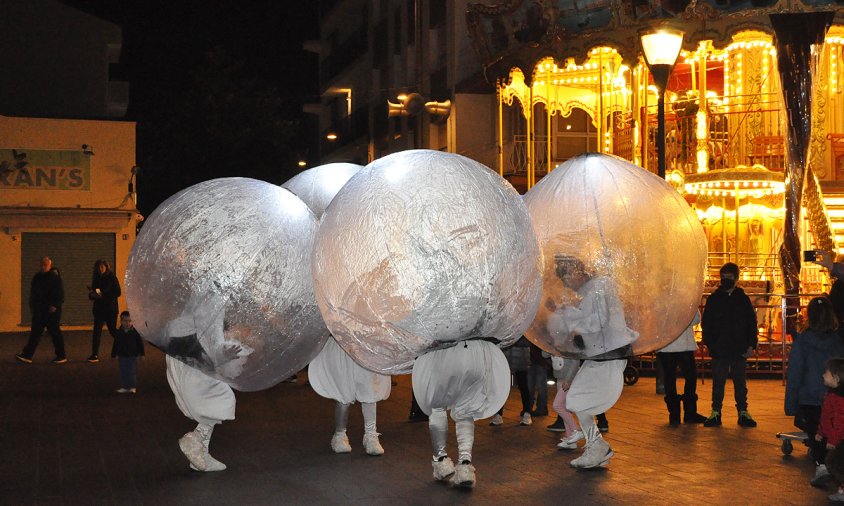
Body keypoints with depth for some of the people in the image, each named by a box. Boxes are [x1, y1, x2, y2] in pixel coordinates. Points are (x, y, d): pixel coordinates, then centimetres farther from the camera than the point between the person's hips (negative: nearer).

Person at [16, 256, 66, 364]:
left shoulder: (55, 277, -7)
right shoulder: (37, 277, 13)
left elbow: (60, 293, -13)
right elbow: (33, 293, 22)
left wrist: (55, 305, -20)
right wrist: (32, 305, 16)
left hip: (51, 310, -7)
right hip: (39, 310, 7)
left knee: (55, 333, -2)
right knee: (35, 332, 3)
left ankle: (62, 356, 6)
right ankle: (27, 355, 2)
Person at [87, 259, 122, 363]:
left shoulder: (112, 278, -3)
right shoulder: (96, 279, 10)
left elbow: (118, 292, -10)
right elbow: (92, 295, 13)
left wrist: (103, 295, -18)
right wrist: (92, 294, -11)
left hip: (111, 308, -4)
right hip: (99, 308, 4)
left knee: (112, 330, 2)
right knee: (97, 331, -6)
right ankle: (95, 355, -8)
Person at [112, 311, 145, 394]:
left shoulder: (135, 332, -7)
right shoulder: (118, 333, -1)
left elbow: (140, 343, -2)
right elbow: (115, 345, 6)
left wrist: (141, 353, -4)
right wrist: (113, 355, 6)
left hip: (132, 356, -2)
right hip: (122, 356, 3)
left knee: (132, 372, 1)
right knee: (123, 373, 8)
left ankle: (133, 387, 10)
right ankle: (124, 387, 15)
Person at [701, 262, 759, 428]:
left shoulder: (743, 299, 6)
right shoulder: (713, 299, 4)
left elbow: (752, 323, 7)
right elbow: (706, 323, 5)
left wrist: (751, 345, -2)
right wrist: (709, 343, -7)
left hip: (739, 350, 0)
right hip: (719, 350, 0)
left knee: (740, 382, 7)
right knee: (718, 382, 4)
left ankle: (743, 412, 14)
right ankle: (715, 412, 11)